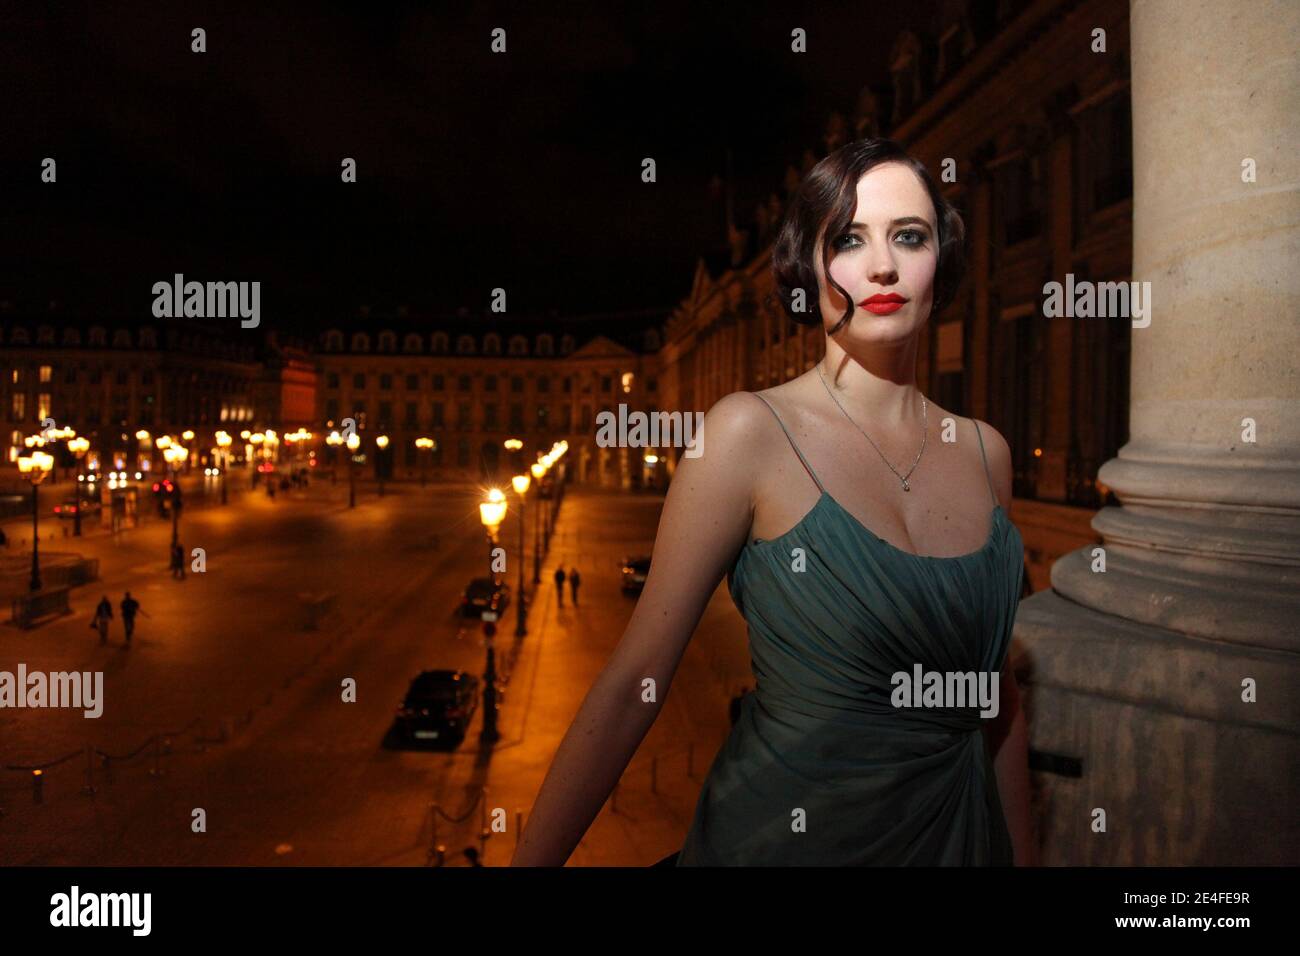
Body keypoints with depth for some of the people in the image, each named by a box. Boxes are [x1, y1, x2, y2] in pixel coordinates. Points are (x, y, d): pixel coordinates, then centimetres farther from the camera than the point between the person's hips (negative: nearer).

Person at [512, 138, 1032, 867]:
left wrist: (1022, 849, 12)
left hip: (959, 831, 5)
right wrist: (530, 858, -15)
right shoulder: (751, 432, -17)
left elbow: (998, 690, 7)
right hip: (781, 834, -4)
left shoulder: (985, 452, -2)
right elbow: (631, 687, -16)